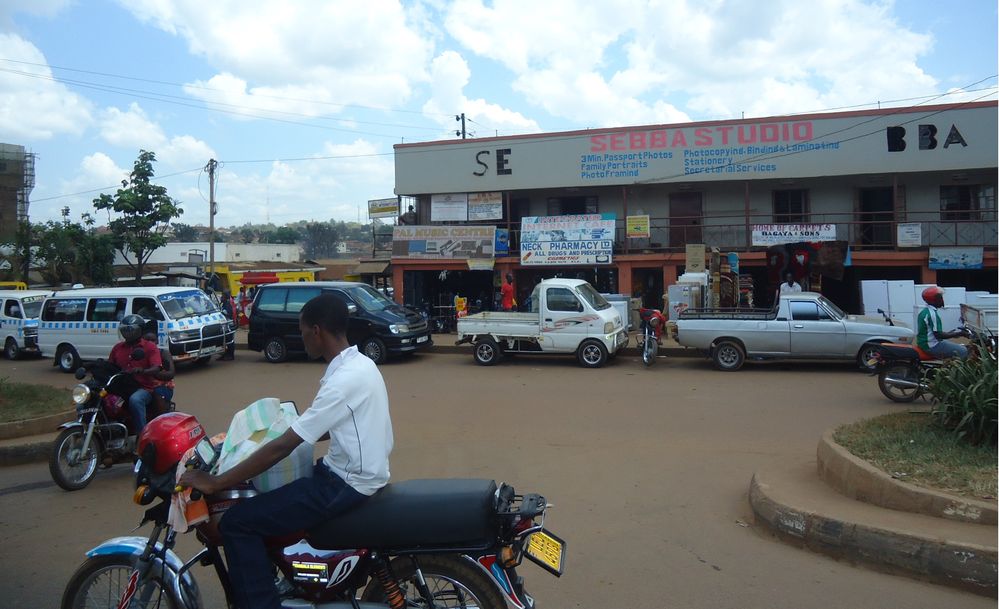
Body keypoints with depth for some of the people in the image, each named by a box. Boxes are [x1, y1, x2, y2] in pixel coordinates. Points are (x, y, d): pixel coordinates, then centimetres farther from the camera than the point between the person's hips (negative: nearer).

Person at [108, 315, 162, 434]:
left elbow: (156, 369, -11)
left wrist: (142, 371, -31)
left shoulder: (150, 347, 3)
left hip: (143, 388, -5)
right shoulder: (118, 348, 20)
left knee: (135, 400, -38)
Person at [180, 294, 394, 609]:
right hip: (355, 473, 10)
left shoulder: (344, 380, -25)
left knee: (237, 523, -10)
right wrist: (290, 429, 22)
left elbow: (283, 447, -25)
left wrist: (215, 483, -19)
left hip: (346, 485, -10)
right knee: (263, 487, 24)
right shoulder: (359, 363, 4)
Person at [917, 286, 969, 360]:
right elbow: (938, 335, -21)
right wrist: (957, 334, -13)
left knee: (958, 347, 24)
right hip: (932, 346, -10)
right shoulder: (932, 313, -20)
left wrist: (950, 333, 15)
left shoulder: (925, 311, 11)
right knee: (962, 351, -8)